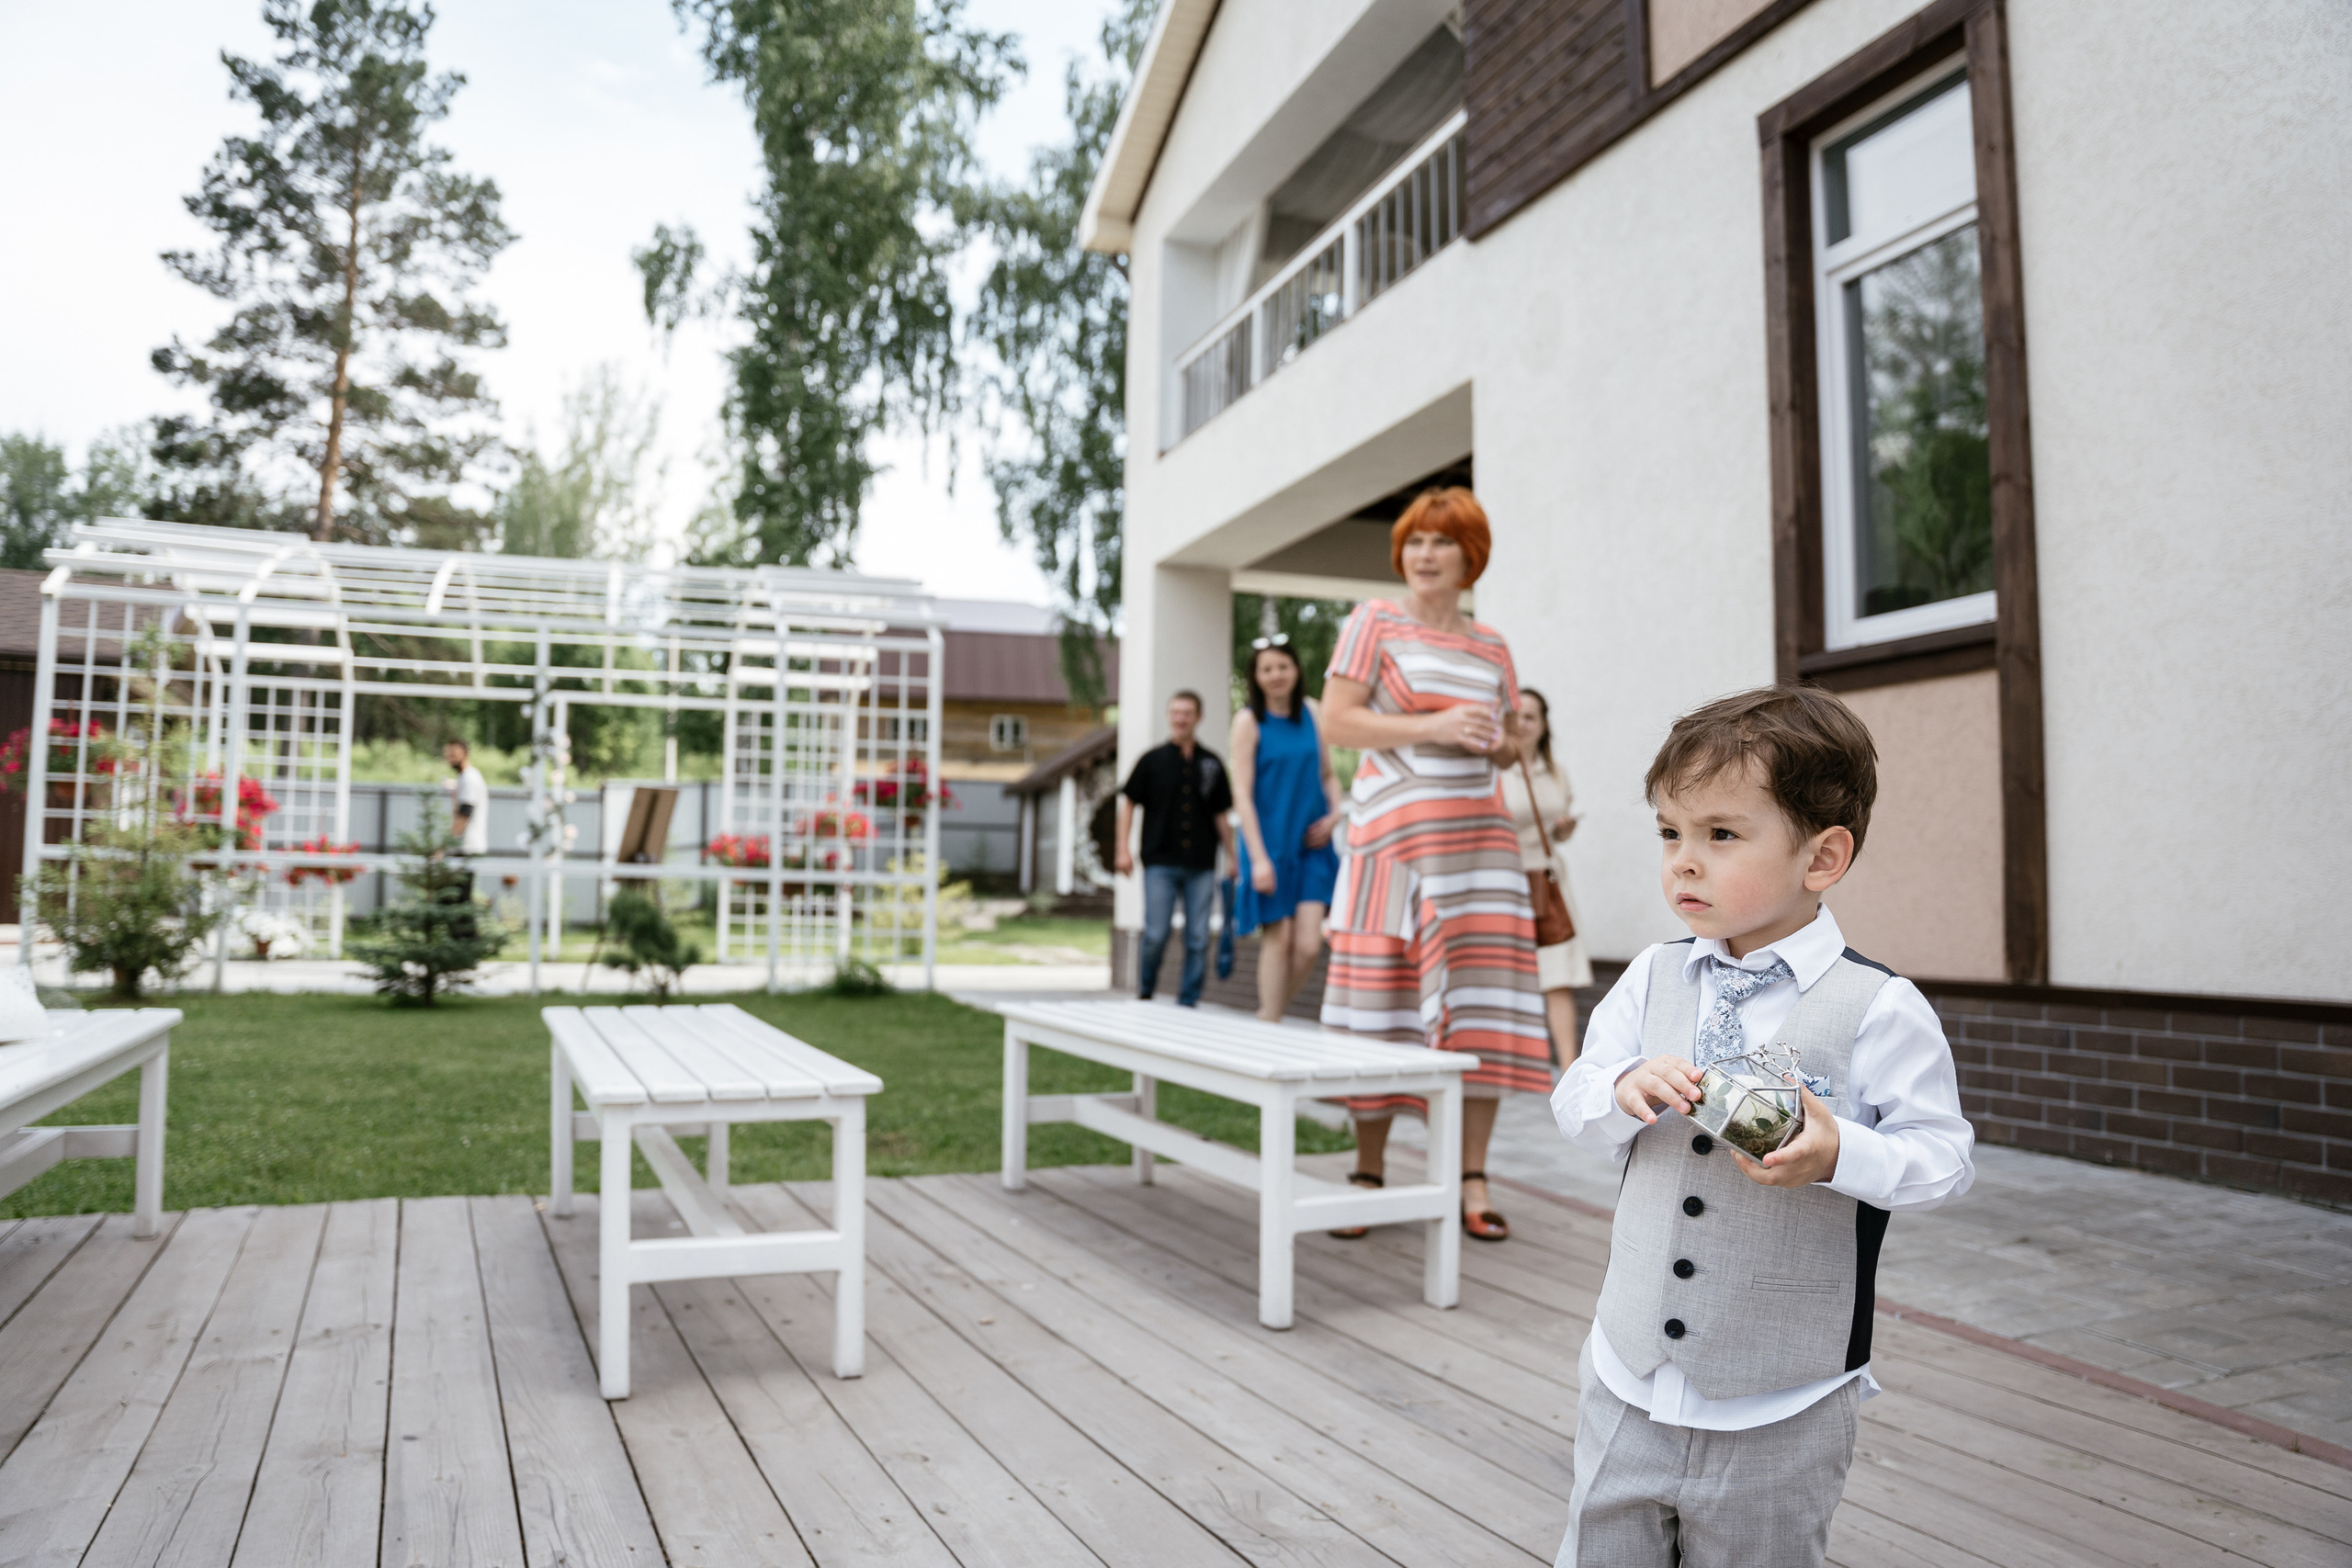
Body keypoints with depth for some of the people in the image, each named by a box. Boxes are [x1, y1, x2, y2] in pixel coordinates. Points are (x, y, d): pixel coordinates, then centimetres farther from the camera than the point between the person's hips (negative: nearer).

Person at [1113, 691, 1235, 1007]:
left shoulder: (1211, 763, 9)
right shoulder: (1152, 760, 5)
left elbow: (1220, 815, 14)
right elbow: (1128, 803, 7)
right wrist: (1124, 850, -2)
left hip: (1201, 865, 2)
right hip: (1161, 863, -2)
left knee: (1198, 939, 1)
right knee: (1156, 936, -5)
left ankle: (1188, 1004, 11)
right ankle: (1145, 991, 20)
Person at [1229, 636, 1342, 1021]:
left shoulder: (1311, 712, 7)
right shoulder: (1249, 720, -6)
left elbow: (1328, 775, 18)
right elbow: (1242, 794, -9)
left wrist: (1334, 814, -2)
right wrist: (1258, 857, -15)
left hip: (1311, 844, 4)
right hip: (1269, 843, -4)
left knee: (1308, 944, -4)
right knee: (1278, 939, 0)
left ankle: (1270, 1016, 16)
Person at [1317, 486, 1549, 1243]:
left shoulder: (1491, 646, 16)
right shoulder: (1374, 621, 4)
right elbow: (1334, 721, -6)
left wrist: (1498, 745, 0)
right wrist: (1433, 727, -15)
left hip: (1477, 838, 4)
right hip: (1393, 835, -3)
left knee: (1480, 1002, -3)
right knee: (1378, 1008, -2)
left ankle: (1472, 1181, 5)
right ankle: (1367, 1175, 12)